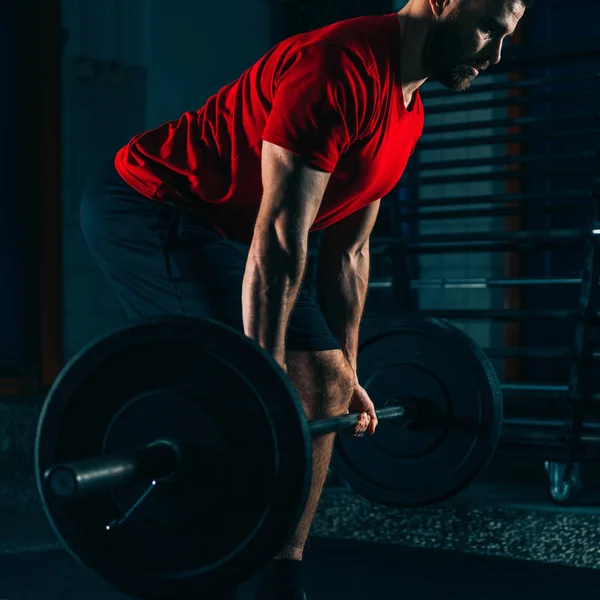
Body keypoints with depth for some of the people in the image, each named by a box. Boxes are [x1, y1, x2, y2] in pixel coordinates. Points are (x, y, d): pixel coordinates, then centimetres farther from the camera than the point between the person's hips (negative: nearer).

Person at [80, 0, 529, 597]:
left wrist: (348, 373, 14)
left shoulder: (406, 111, 6)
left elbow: (347, 252, 12)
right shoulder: (341, 70, -25)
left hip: (217, 227, 10)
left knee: (325, 381, 6)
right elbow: (280, 236, -28)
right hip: (145, 208, -10)